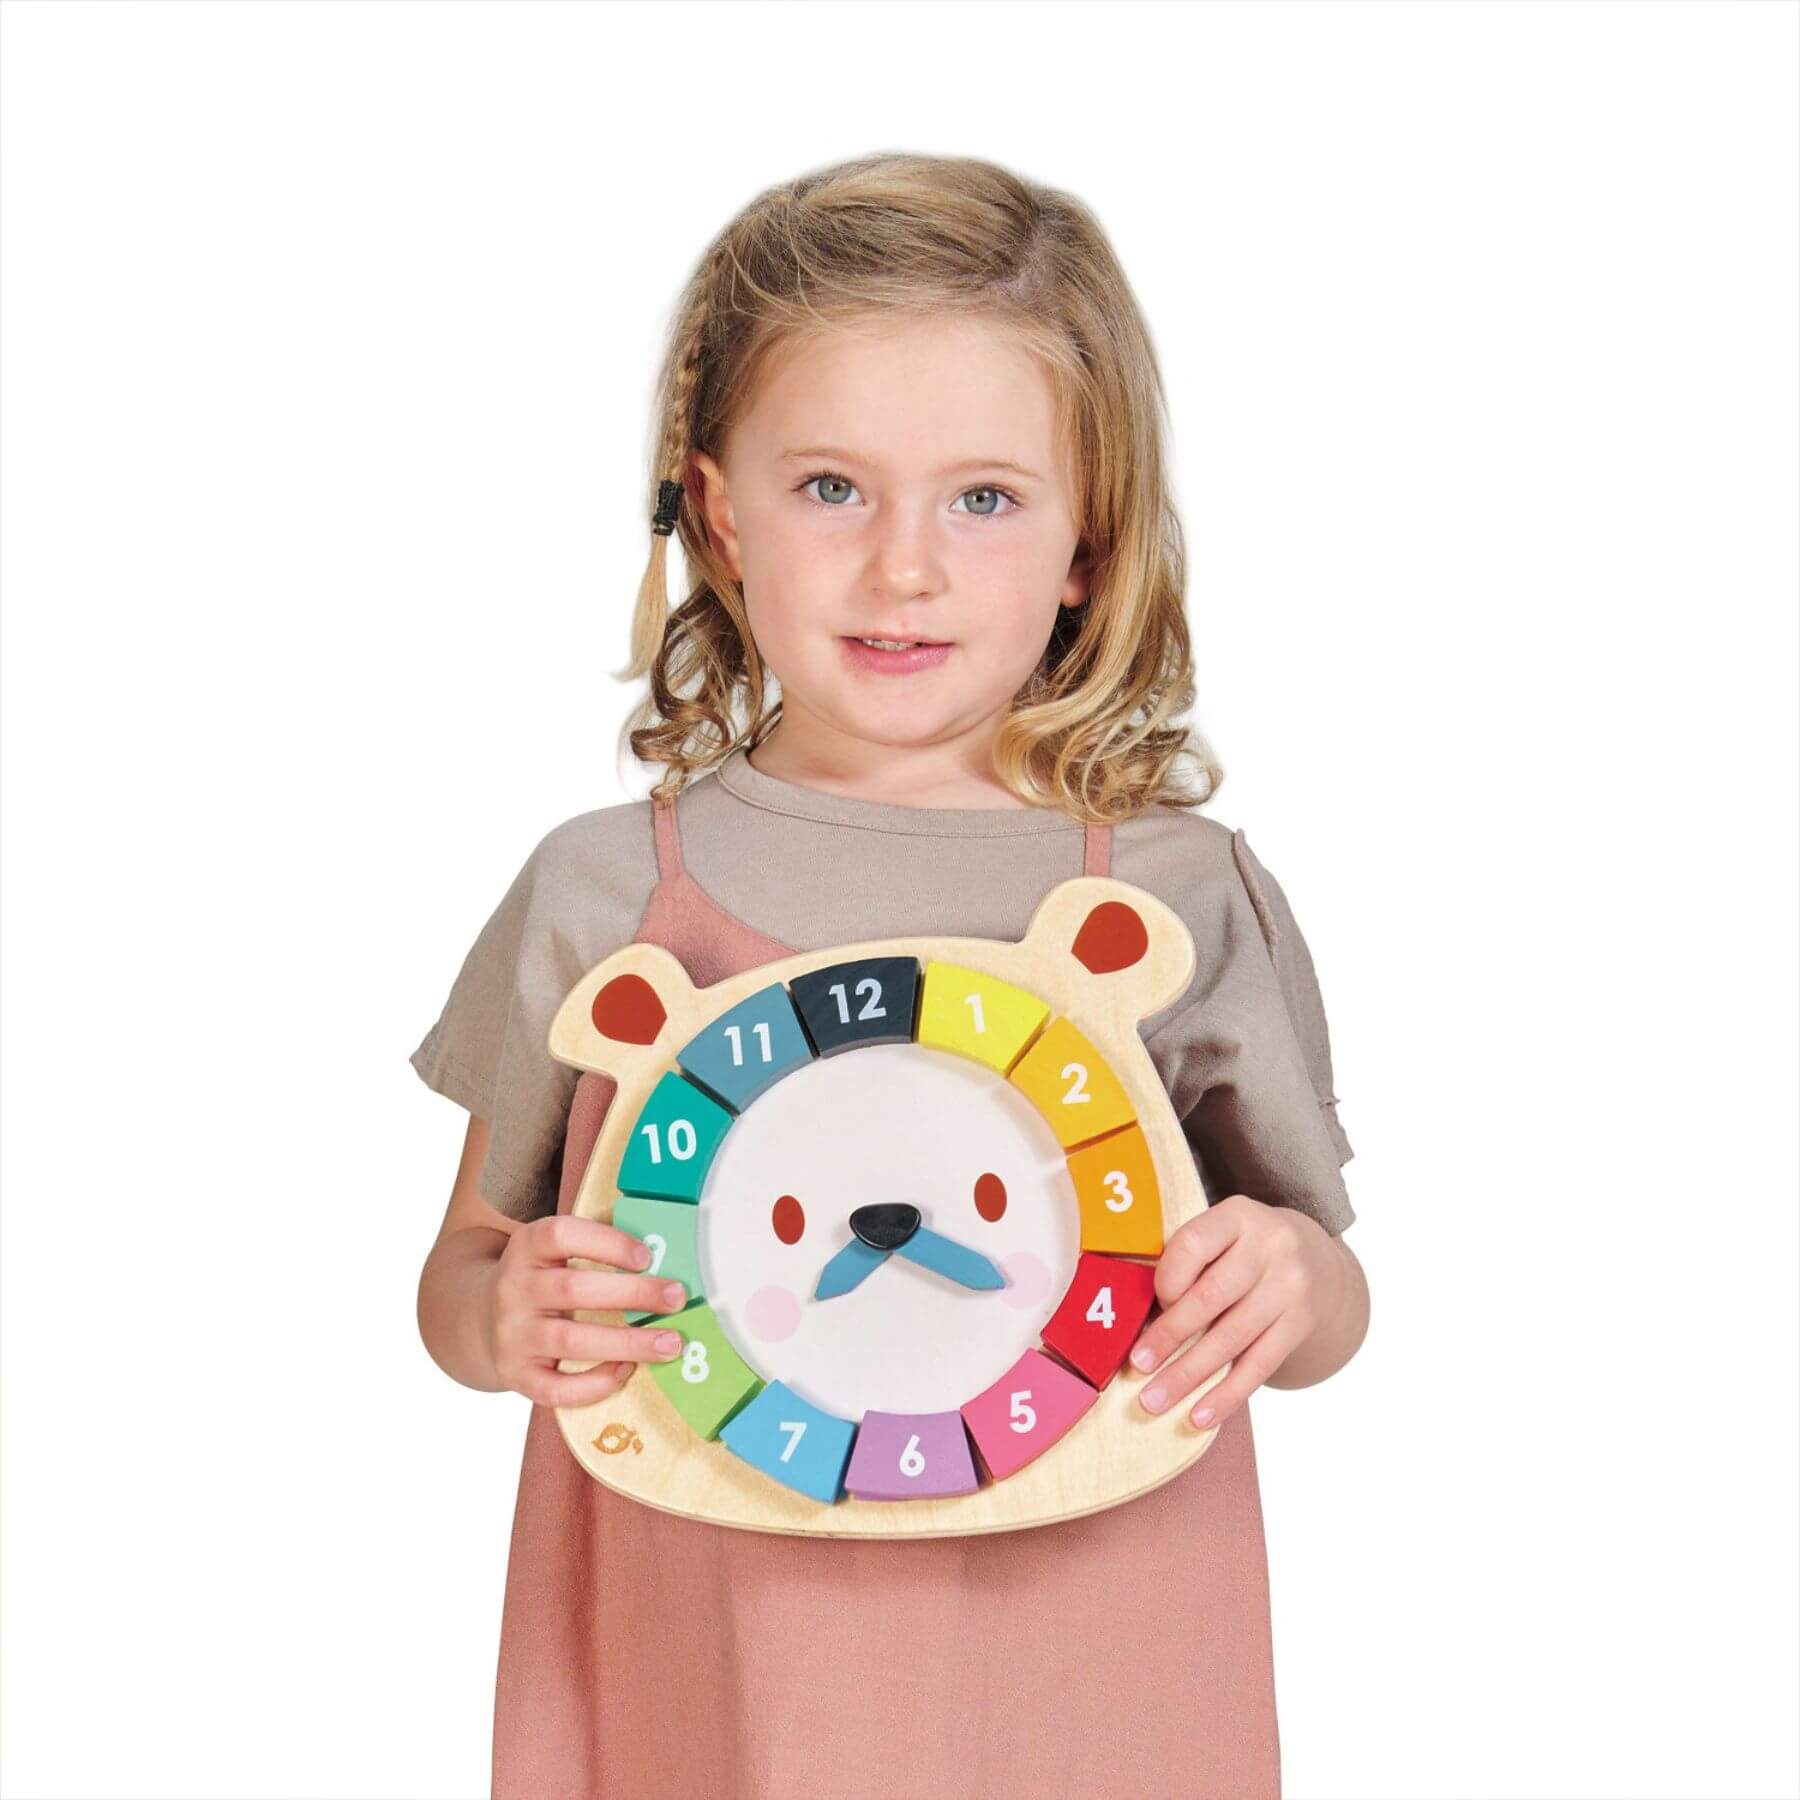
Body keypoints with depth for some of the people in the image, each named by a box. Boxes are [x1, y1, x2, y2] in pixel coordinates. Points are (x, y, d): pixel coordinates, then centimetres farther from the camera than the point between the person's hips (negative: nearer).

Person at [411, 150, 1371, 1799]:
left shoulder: (1189, 901, -6)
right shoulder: (602, 892, -5)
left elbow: (1321, 1318, 5)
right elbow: (467, 1265, 6)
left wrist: (1292, 1285, -16)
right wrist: (505, 1316, -15)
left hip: (1070, 1659, 0)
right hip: (705, 1665, 0)